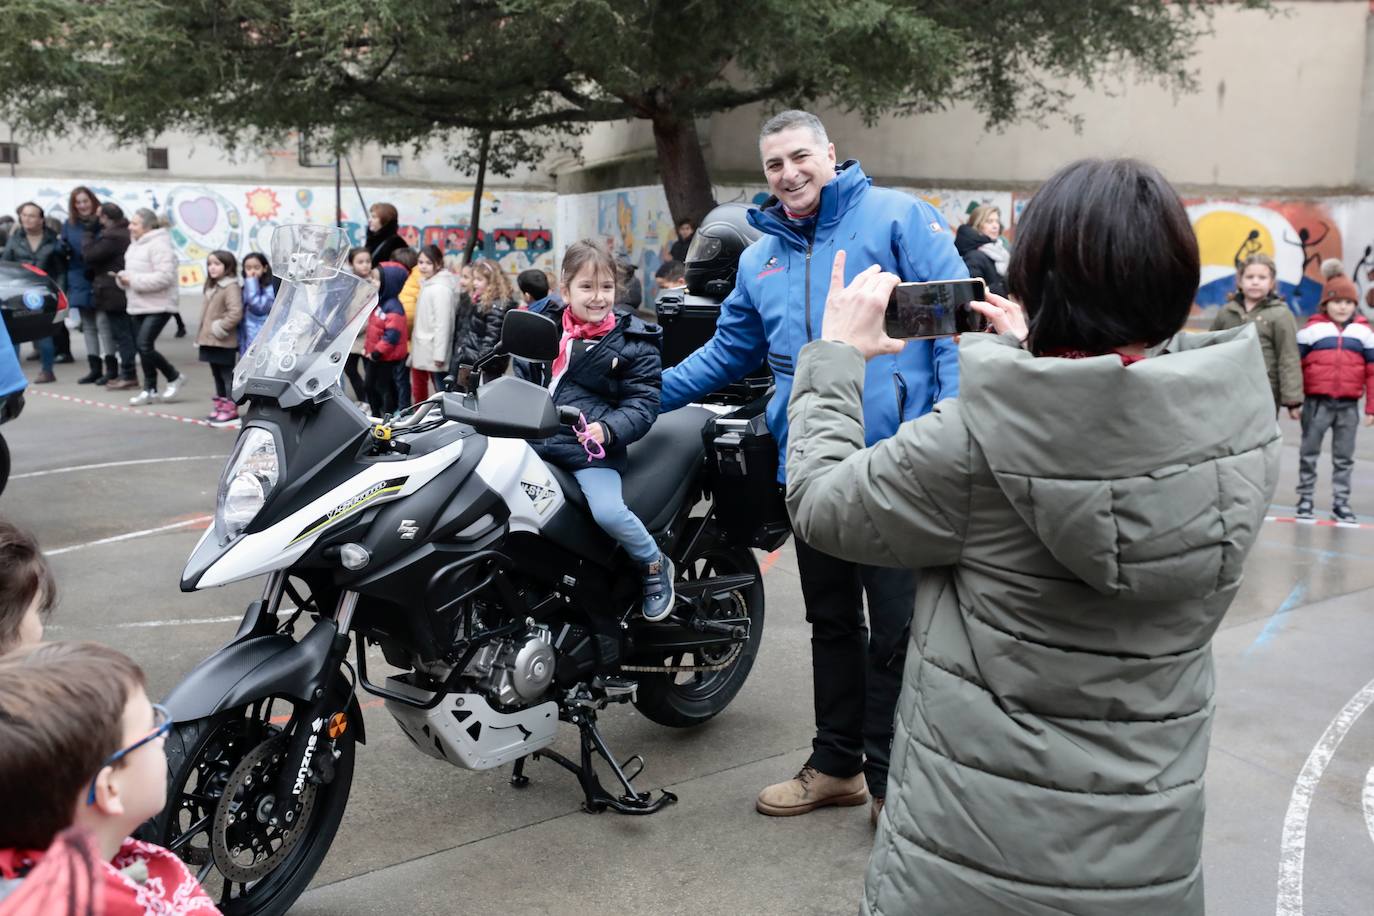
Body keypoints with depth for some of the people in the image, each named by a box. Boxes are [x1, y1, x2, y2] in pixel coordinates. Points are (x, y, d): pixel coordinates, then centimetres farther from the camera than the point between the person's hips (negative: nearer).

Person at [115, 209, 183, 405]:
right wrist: (123, 278, 2)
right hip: (139, 306, 9)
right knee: (142, 347, 10)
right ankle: (149, 390, 18)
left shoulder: (159, 245, -15)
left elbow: (164, 277, -24)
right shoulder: (136, 244, 15)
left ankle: (174, 378, 4)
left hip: (158, 306, -9)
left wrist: (133, 280, -22)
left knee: (144, 345, -15)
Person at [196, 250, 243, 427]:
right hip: (210, 342, 10)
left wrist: (220, 327, -21)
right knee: (217, 376, 15)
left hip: (224, 343, -10)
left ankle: (230, 410, 0)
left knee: (228, 376, -4)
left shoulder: (231, 287, -14)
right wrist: (201, 335, 18)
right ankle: (219, 407, 23)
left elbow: (236, 312, -25)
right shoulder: (212, 287, 17)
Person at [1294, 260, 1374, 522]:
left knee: (1344, 458, 8)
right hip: (1317, 402, -2)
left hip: (1349, 405, 2)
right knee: (1309, 453, 6)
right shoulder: (1311, 329, -1)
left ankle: (1340, 502, 17)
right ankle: (1305, 498, 17)